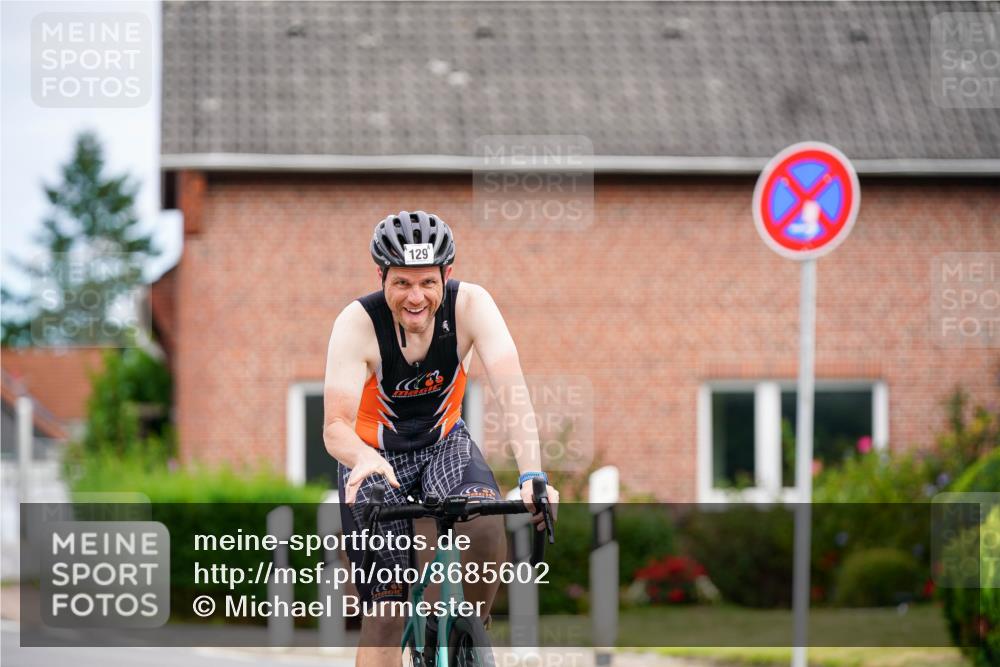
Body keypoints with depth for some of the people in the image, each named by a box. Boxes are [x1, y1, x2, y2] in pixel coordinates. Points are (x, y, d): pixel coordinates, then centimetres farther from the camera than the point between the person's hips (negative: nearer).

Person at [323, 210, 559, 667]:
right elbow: (335, 427, -34)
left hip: (444, 444, 1)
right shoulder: (358, 323, -27)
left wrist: (532, 477, -48)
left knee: (486, 526, -31)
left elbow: (512, 391, -33)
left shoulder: (470, 305, -24)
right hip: (374, 457, -1)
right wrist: (363, 459, -58)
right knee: (384, 613, -9)